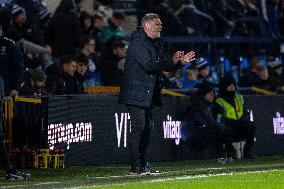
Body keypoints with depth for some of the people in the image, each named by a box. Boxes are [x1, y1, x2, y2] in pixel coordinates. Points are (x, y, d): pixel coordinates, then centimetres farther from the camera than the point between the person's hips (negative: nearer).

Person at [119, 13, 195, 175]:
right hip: (136, 92, -9)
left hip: (149, 94, 9)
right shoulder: (138, 42, -15)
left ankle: (143, 164, 18)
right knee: (139, 127, -11)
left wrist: (180, 61, -4)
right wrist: (172, 61, -21)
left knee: (148, 127, 11)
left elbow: (166, 65, 14)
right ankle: (136, 167, -9)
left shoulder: (158, 43, 13)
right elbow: (149, 65, -25)